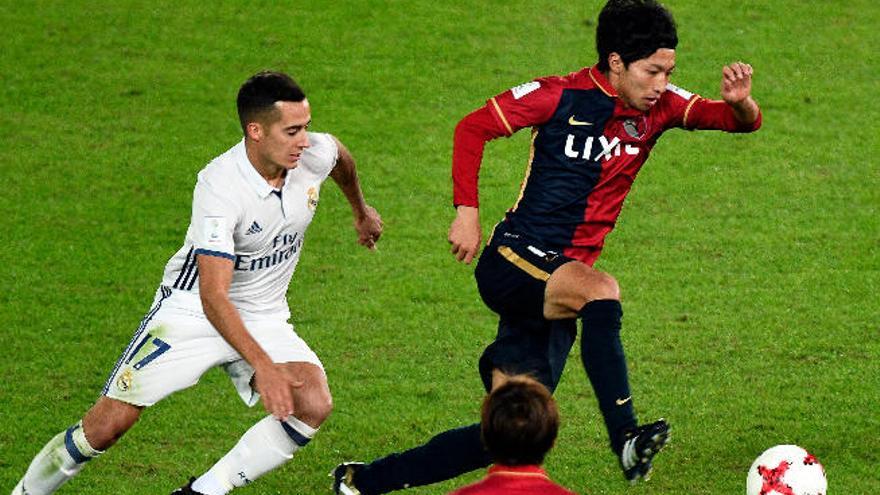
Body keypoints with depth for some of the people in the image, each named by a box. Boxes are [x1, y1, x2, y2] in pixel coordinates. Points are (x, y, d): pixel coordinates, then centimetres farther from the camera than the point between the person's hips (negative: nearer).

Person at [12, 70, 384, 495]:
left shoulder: (314, 154, -14)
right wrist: (262, 365, -44)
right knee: (108, 424, -11)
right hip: (192, 311, -5)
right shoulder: (219, 186, -30)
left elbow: (340, 156, 16)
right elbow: (213, 297, -35)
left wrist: (361, 210, 34)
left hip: (263, 317, 5)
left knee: (314, 404, -23)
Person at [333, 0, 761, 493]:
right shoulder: (562, 95, -9)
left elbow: (742, 121, -6)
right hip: (511, 264, -6)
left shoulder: (660, 108, 2)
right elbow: (474, 128, -1)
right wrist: (467, 211, -9)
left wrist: (741, 103, -29)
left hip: (557, 282, 6)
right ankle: (627, 440, -39)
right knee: (602, 290, -36)